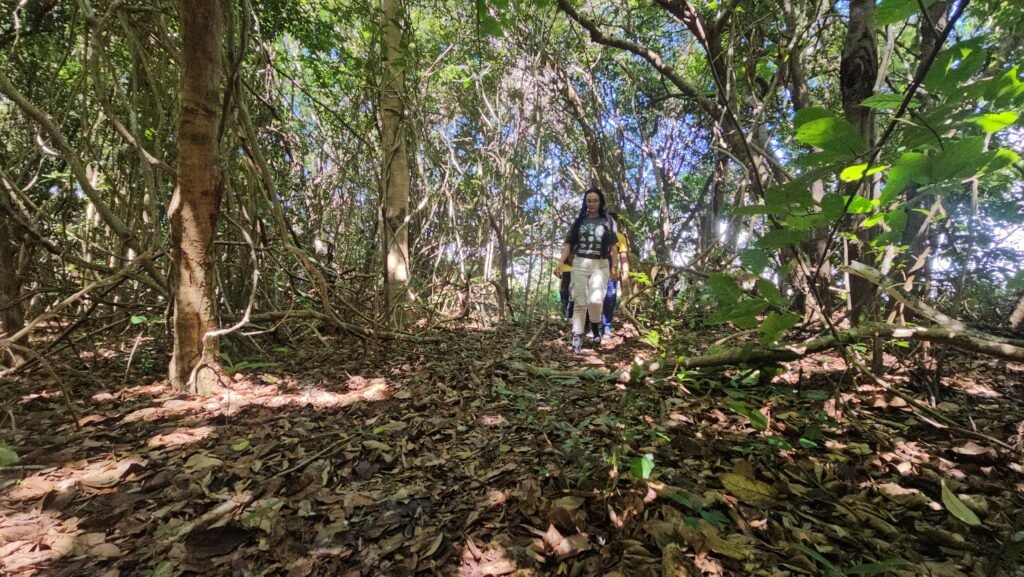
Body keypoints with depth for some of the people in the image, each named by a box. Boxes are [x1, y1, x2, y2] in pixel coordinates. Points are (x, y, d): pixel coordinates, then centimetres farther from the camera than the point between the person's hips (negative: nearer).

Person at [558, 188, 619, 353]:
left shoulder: (608, 222, 9)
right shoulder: (578, 221, 11)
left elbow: (613, 247, 5)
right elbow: (568, 244, 8)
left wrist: (614, 267, -5)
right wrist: (561, 263, -4)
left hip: (600, 266, -1)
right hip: (579, 264, 2)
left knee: (595, 300, -17)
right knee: (579, 302, -1)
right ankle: (577, 336, 2)